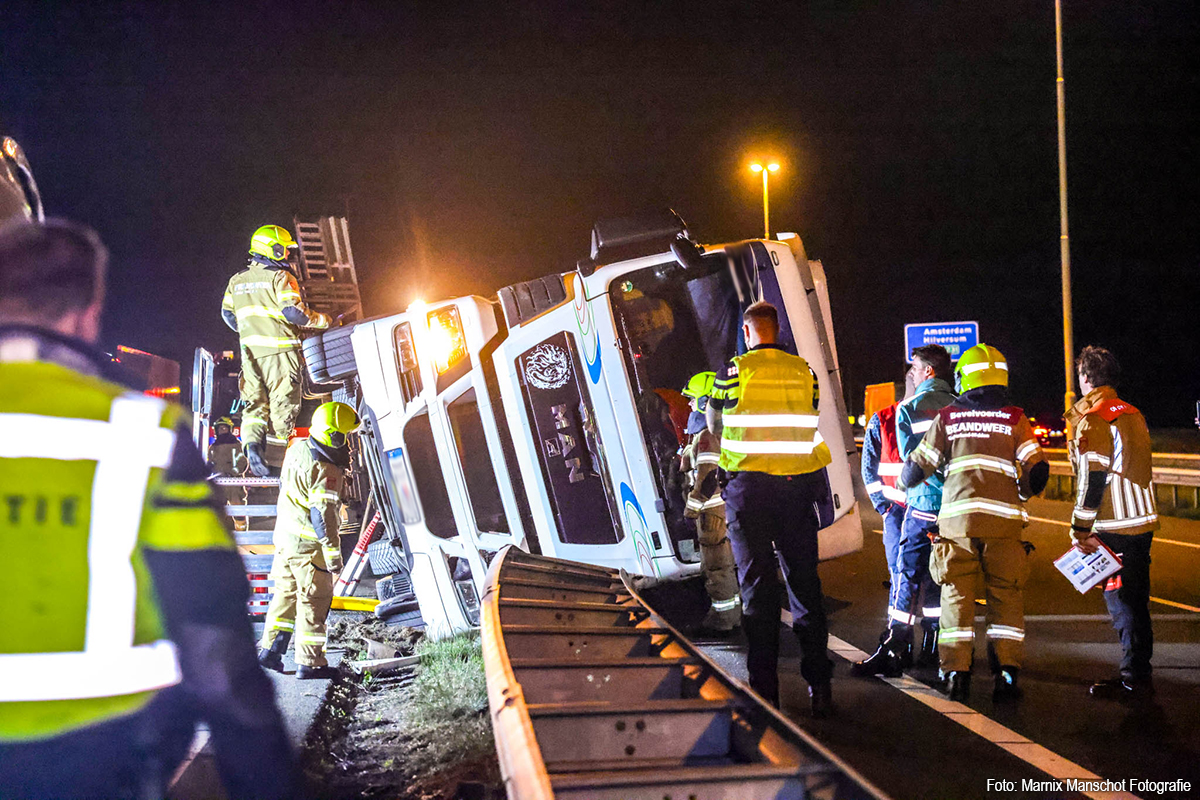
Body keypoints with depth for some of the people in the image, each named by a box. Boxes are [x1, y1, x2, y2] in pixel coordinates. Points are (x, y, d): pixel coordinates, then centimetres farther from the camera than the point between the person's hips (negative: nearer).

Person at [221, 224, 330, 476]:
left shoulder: (237, 280, 14)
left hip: (251, 351, 5)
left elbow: (227, 313, 19)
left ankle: (253, 442, -12)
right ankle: (282, 453, -1)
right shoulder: (280, 277, -7)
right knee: (283, 400, 0)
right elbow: (292, 311, -17)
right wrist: (321, 321, -3)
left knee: (255, 401, 8)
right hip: (279, 349, -5)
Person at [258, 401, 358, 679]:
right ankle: (309, 663, 6)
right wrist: (333, 552, -22)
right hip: (308, 545, -9)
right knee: (314, 600, 1)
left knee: (286, 593, 19)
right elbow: (323, 514, -25)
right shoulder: (326, 471, -23)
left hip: (285, 538, 9)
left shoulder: (297, 448, 4)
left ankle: (270, 649, 23)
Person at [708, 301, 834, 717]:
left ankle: (765, 689, 3)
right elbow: (808, 424, 13)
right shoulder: (804, 371, 3)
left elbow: (715, 426, 8)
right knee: (805, 584, 10)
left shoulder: (734, 371, -5)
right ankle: (819, 685, 11)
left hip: (749, 484, -2)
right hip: (798, 484, 3)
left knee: (758, 587, 3)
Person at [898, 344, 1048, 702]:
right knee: (1005, 595, 7)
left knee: (957, 595, 7)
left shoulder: (948, 417, 8)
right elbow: (1037, 472, 2)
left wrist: (903, 483, 33)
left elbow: (917, 468, 11)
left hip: (957, 515, 1)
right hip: (1003, 517, 0)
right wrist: (1021, 494, 23)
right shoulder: (1015, 419, 6)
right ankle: (1006, 674, 1)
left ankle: (956, 673, 4)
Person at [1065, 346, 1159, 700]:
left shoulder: (1091, 419, -13)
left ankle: (1134, 679, 0)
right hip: (1142, 520, 8)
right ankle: (1138, 675, 22)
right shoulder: (1133, 414, 13)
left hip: (1114, 527, -8)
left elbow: (1092, 478, -18)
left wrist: (1080, 528, -14)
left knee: (1121, 600, -3)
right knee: (1135, 599, 14)